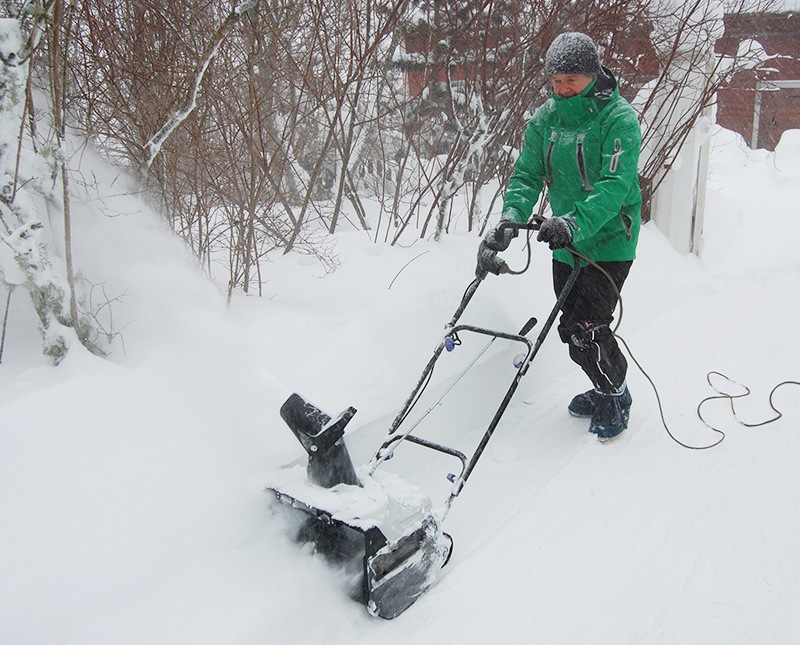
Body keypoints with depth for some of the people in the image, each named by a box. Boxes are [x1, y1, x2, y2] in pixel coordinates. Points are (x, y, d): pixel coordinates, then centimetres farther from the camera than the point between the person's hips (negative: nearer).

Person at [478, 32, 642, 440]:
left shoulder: (619, 118, -15)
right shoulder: (545, 119, 2)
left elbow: (616, 184, -26)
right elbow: (527, 174, -4)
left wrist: (575, 222, -42)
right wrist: (512, 217, -23)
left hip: (609, 242, -6)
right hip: (565, 242, 6)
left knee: (583, 329, -10)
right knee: (573, 326, 14)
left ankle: (617, 398, 16)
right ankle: (603, 390, 38)